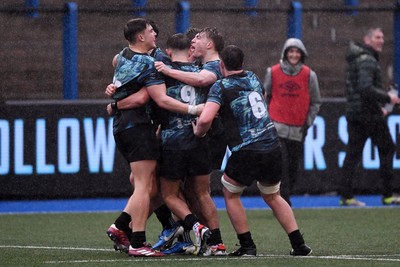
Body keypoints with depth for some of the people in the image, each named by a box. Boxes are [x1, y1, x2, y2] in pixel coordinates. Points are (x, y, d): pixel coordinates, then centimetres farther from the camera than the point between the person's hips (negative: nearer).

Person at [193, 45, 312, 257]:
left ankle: (247, 246, 13)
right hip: (273, 147, 6)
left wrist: (198, 132, 2)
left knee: (230, 193, 18)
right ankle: (299, 245, 14)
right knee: (272, 196, 23)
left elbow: (205, 119, -19)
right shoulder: (253, 79, 12)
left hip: (246, 152, -6)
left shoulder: (221, 87, -6)